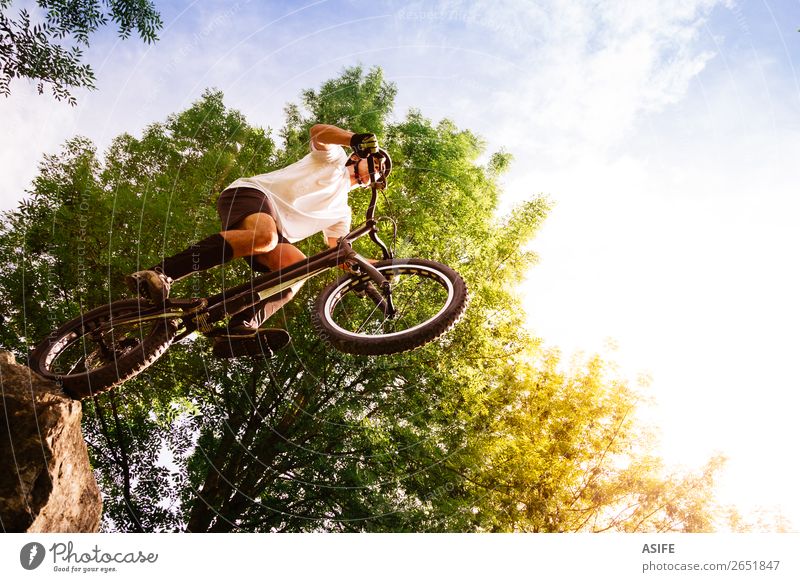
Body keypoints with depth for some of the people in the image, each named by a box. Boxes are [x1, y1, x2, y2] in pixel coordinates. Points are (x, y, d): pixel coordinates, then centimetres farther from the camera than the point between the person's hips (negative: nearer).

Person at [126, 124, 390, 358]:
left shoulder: (341, 211, 29)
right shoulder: (334, 159, 15)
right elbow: (317, 131, -7)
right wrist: (357, 139, -24)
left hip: (275, 231, 6)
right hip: (249, 193, -6)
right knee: (264, 236, -39)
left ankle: (241, 328, -37)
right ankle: (160, 274, -42)